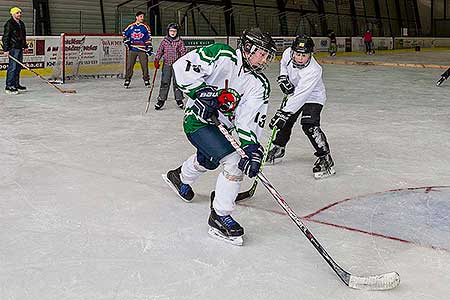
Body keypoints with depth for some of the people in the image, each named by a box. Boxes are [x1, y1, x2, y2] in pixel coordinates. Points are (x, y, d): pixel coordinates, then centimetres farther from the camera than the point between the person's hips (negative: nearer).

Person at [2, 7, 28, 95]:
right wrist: (6, 49, -18)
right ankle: (9, 86, -10)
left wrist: (25, 46, 23)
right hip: (13, 48, -9)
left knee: (18, 67, 12)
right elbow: (5, 37, -14)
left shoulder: (21, 23, 16)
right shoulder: (9, 24, -10)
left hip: (20, 48, 9)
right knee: (12, 67, -11)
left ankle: (16, 85, 22)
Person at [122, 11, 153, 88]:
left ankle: (146, 80, 12)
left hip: (142, 50, 0)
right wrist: (126, 41, 4)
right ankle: (127, 80, 7)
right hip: (132, 49, 1)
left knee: (145, 65, 0)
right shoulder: (131, 26, 5)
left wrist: (149, 48, -1)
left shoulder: (145, 26, 4)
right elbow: (124, 33, 17)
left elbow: (149, 38, 4)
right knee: (129, 65, -1)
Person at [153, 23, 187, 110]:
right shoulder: (165, 41, 5)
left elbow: (183, 52, -1)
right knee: (164, 82, 0)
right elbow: (159, 51, 9)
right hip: (167, 64, 1)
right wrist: (156, 60, 0)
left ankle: (179, 100, 13)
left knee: (177, 82, 2)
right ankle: (161, 100, 6)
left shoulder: (180, 41, 0)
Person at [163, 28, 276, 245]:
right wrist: (206, 92, -30)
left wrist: (253, 148, -31)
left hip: (222, 126, 8)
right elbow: (183, 67, -23)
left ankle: (180, 177, 64)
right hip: (198, 120, -8)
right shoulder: (221, 55, -19)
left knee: (209, 160, 33)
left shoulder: (260, 84, -7)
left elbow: (251, 119, -16)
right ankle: (220, 216, -9)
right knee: (234, 163, -21)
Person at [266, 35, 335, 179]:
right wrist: (283, 76, -8)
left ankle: (325, 158, -15)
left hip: (313, 97, -7)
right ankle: (278, 148, 33)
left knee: (309, 125, -23)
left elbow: (300, 97, -43)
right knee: (285, 121, 9)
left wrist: (283, 113, -47)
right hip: (294, 91, 7)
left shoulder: (313, 71, -38)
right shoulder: (288, 53, -20)